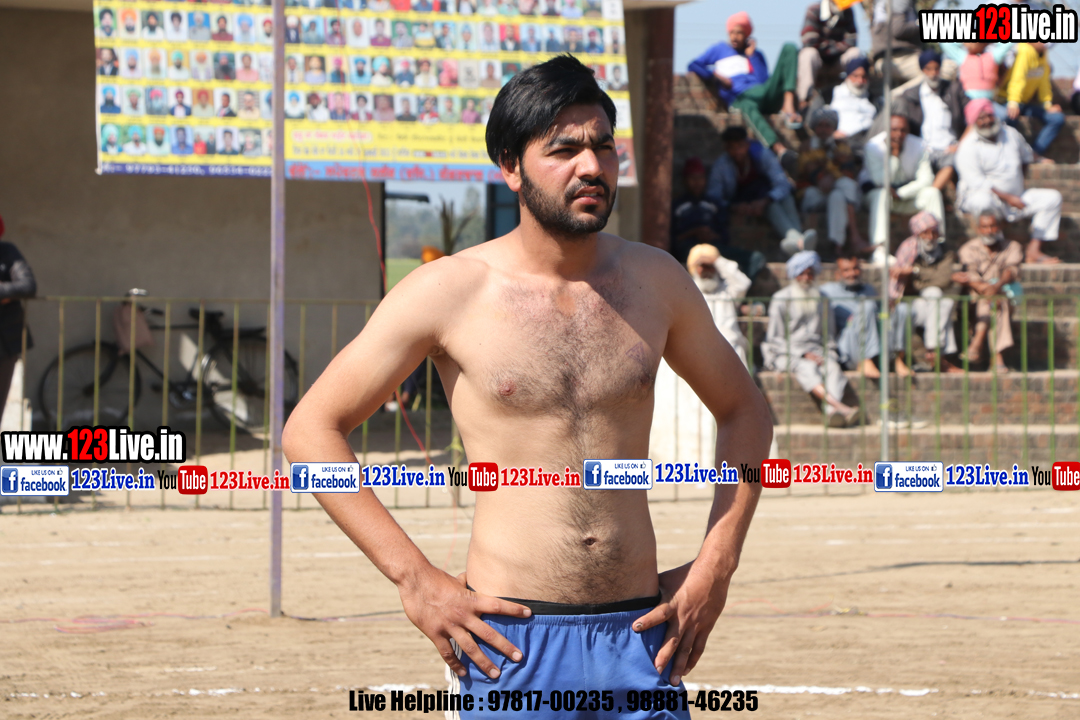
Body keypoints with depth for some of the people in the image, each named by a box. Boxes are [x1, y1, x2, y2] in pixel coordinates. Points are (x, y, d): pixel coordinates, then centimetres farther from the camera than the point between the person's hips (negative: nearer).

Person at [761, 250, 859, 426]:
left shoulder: (820, 298, 18)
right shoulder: (781, 299, 4)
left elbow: (828, 333, 25)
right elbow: (775, 339, 0)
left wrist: (828, 353, 4)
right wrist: (802, 354, -13)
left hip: (816, 350, 3)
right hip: (786, 353, -3)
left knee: (832, 367, -31)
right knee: (806, 368, -37)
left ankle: (832, 412, -56)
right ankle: (839, 406, -57)